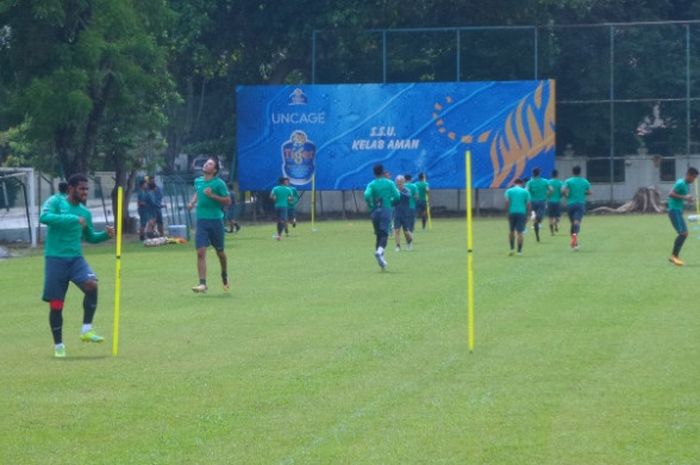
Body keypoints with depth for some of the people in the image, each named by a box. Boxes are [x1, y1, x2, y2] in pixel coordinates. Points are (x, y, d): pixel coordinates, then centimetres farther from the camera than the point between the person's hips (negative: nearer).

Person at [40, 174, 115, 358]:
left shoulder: (85, 212, 11)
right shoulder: (56, 201, -4)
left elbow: (90, 237, 24)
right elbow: (44, 217, -25)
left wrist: (105, 235, 4)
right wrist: (74, 219, -26)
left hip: (76, 258, 4)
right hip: (55, 259, -4)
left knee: (92, 284, -25)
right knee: (56, 305, 0)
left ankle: (86, 330, -15)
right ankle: (58, 345, 16)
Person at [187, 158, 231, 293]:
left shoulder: (219, 183, -7)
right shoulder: (198, 181, 8)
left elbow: (228, 201, -8)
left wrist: (212, 195, -19)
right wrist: (192, 202, 10)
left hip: (215, 220, -3)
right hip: (201, 221, 3)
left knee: (219, 251, 12)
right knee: (201, 252, -11)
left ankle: (224, 275, 39)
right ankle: (202, 283, -13)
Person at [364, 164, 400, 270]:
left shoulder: (371, 185, 4)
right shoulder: (389, 183, 4)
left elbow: (367, 195, -13)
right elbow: (397, 196, -2)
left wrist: (371, 207, -1)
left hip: (375, 211, 2)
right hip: (386, 210, -2)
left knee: (379, 235, 14)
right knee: (384, 234, -11)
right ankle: (380, 251, -38)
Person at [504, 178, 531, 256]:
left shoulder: (509, 191, 6)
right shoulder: (525, 192, 6)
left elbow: (507, 202, -5)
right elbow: (528, 204, 3)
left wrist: (507, 211, 1)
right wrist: (527, 215, 9)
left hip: (512, 212, 0)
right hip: (522, 212, 0)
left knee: (511, 231, 16)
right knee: (519, 232, 0)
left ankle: (512, 249, 11)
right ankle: (519, 251, -2)